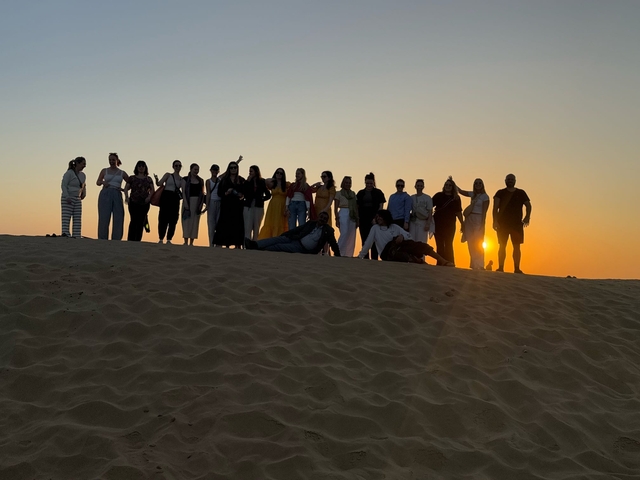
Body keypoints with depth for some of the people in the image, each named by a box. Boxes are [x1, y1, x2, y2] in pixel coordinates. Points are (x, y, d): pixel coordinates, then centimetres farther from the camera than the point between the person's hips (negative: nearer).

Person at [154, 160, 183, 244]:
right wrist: (156, 179, -22)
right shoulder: (168, 175, 7)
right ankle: (161, 239, -2)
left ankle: (169, 240, 4)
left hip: (175, 199, 3)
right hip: (166, 197, -3)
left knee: (173, 220, -1)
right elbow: (159, 184, -4)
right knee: (163, 219, -6)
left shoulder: (181, 179, 15)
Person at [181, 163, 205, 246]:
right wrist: (185, 202, -15)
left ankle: (191, 243, 4)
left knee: (195, 222, 1)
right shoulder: (185, 179, 3)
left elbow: (202, 193, 11)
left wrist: (201, 203, -1)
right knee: (187, 221, -5)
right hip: (188, 201, -3)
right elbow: (183, 192, -4)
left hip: (197, 202, 3)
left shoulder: (200, 180, 13)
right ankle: (186, 242, -3)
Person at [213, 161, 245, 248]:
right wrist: (226, 193, -13)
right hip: (226, 206, 0)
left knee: (237, 224, -6)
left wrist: (242, 196, -12)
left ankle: (237, 245, -6)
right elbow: (220, 192, 5)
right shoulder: (224, 180, 11)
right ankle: (227, 245, -3)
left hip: (237, 206, 0)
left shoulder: (241, 180, 11)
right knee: (226, 224, -5)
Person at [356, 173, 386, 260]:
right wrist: (357, 219, 1)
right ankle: (365, 258, 9)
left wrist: (376, 218, -11)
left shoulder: (378, 192, 2)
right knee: (364, 240, 5)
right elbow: (357, 207, 10)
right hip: (363, 220, 3)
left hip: (374, 220, -3)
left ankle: (374, 258, -3)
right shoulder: (360, 193, 10)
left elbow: (381, 206, -2)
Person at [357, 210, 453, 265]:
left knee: (416, 245, -24)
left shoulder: (394, 226, 17)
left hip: (399, 246, 2)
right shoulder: (375, 228, 13)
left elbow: (408, 235, 9)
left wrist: (402, 236, -14)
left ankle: (442, 261, -30)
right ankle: (418, 261, -59)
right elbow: (368, 243, 8)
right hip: (388, 253, -2)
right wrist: (360, 256, 2)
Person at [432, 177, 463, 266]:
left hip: (450, 224, 0)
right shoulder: (439, 195, 6)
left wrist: (462, 223, 2)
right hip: (438, 223, 0)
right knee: (439, 244, 3)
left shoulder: (456, 198, 7)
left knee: (448, 245, -2)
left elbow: (458, 212, 8)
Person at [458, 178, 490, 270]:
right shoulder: (473, 194, 13)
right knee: (471, 242, 4)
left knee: (478, 243, -8)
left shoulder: (485, 196, -4)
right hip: (469, 219, 6)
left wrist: (482, 224, -16)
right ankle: (474, 264, 8)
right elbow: (460, 191, 16)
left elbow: (484, 211, -9)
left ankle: (479, 265, -5)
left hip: (478, 219, -6)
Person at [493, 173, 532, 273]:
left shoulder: (521, 193, 9)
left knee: (517, 246, -2)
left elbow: (528, 205, 13)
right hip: (502, 223, -1)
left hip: (517, 223, 1)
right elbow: (495, 208, -5)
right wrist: (495, 221, -17)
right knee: (502, 246, 1)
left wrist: (527, 217, -4)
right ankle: (500, 267, 3)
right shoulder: (500, 193, 4)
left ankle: (517, 268, -3)